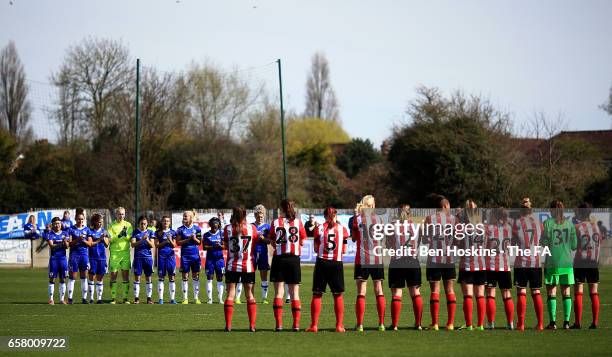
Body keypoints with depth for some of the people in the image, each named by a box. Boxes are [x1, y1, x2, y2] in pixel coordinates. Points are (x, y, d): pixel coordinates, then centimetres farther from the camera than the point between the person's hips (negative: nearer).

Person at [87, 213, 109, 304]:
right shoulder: (90, 231, 0)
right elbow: (90, 244, -7)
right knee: (92, 277, -2)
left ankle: (99, 298, 8)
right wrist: (99, 240, -14)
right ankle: (91, 298, 2)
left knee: (100, 278, 4)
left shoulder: (104, 231, 10)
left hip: (102, 257, 3)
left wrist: (104, 238, -10)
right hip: (92, 257, -3)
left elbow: (107, 245, 7)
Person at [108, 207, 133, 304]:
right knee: (113, 274, -1)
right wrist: (119, 235, -21)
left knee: (126, 275, 2)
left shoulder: (128, 225, 9)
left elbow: (130, 238, -1)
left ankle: (125, 298, 6)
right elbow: (110, 239, -6)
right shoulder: (112, 225, 4)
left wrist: (126, 235, -21)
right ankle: (113, 298, 3)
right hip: (114, 252, -1)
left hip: (125, 252, 1)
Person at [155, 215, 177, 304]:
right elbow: (156, 245, 0)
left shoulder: (172, 232, 7)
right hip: (161, 255, -1)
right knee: (161, 277, 0)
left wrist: (170, 240, -12)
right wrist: (164, 242, -13)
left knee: (171, 277, 0)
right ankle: (161, 298, 4)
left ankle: (172, 298, 3)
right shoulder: (158, 233, 5)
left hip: (170, 255, 1)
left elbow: (174, 246, 6)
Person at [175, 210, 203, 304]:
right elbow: (178, 242, -2)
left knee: (196, 276, 4)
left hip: (195, 254, 1)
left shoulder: (196, 228, 4)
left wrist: (194, 238, -13)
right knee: (185, 276, 1)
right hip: (185, 255, -1)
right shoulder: (180, 229, 2)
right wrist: (188, 239, -14)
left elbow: (199, 242, 7)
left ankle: (196, 297, 10)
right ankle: (185, 298, 6)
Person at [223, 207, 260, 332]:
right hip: (248, 266, 0)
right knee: (250, 295, 9)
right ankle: (252, 325, 4)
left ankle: (228, 325, -2)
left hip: (232, 266, 0)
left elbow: (225, 246, 1)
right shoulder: (252, 228, -4)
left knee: (230, 295, 3)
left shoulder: (228, 229, -4)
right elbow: (257, 241, 8)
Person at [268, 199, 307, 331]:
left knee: (278, 292, 1)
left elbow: (272, 242, 2)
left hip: (279, 258, -1)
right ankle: (296, 324, 1)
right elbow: (302, 241, 5)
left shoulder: (275, 223, -1)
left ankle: (279, 324, -7)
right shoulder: (298, 222, 0)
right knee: (294, 293, 6)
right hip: (294, 258, 1)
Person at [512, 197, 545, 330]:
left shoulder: (517, 222, -5)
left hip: (522, 262, -3)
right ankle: (540, 323, 4)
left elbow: (513, 242, -2)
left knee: (521, 292, -2)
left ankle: (521, 324, -5)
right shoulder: (538, 222, 5)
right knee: (536, 292, 8)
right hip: (536, 261, 3)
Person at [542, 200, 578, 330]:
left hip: (552, 262, -2)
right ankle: (566, 321, 4)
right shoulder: (569, 223, 3)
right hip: (567, 262, 2)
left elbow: (545, 243, -9)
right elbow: (574, 245, 3)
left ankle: (553, 322, -1)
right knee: (566, 293, 7)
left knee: (552, 292, 2)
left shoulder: (548, 223, -5)